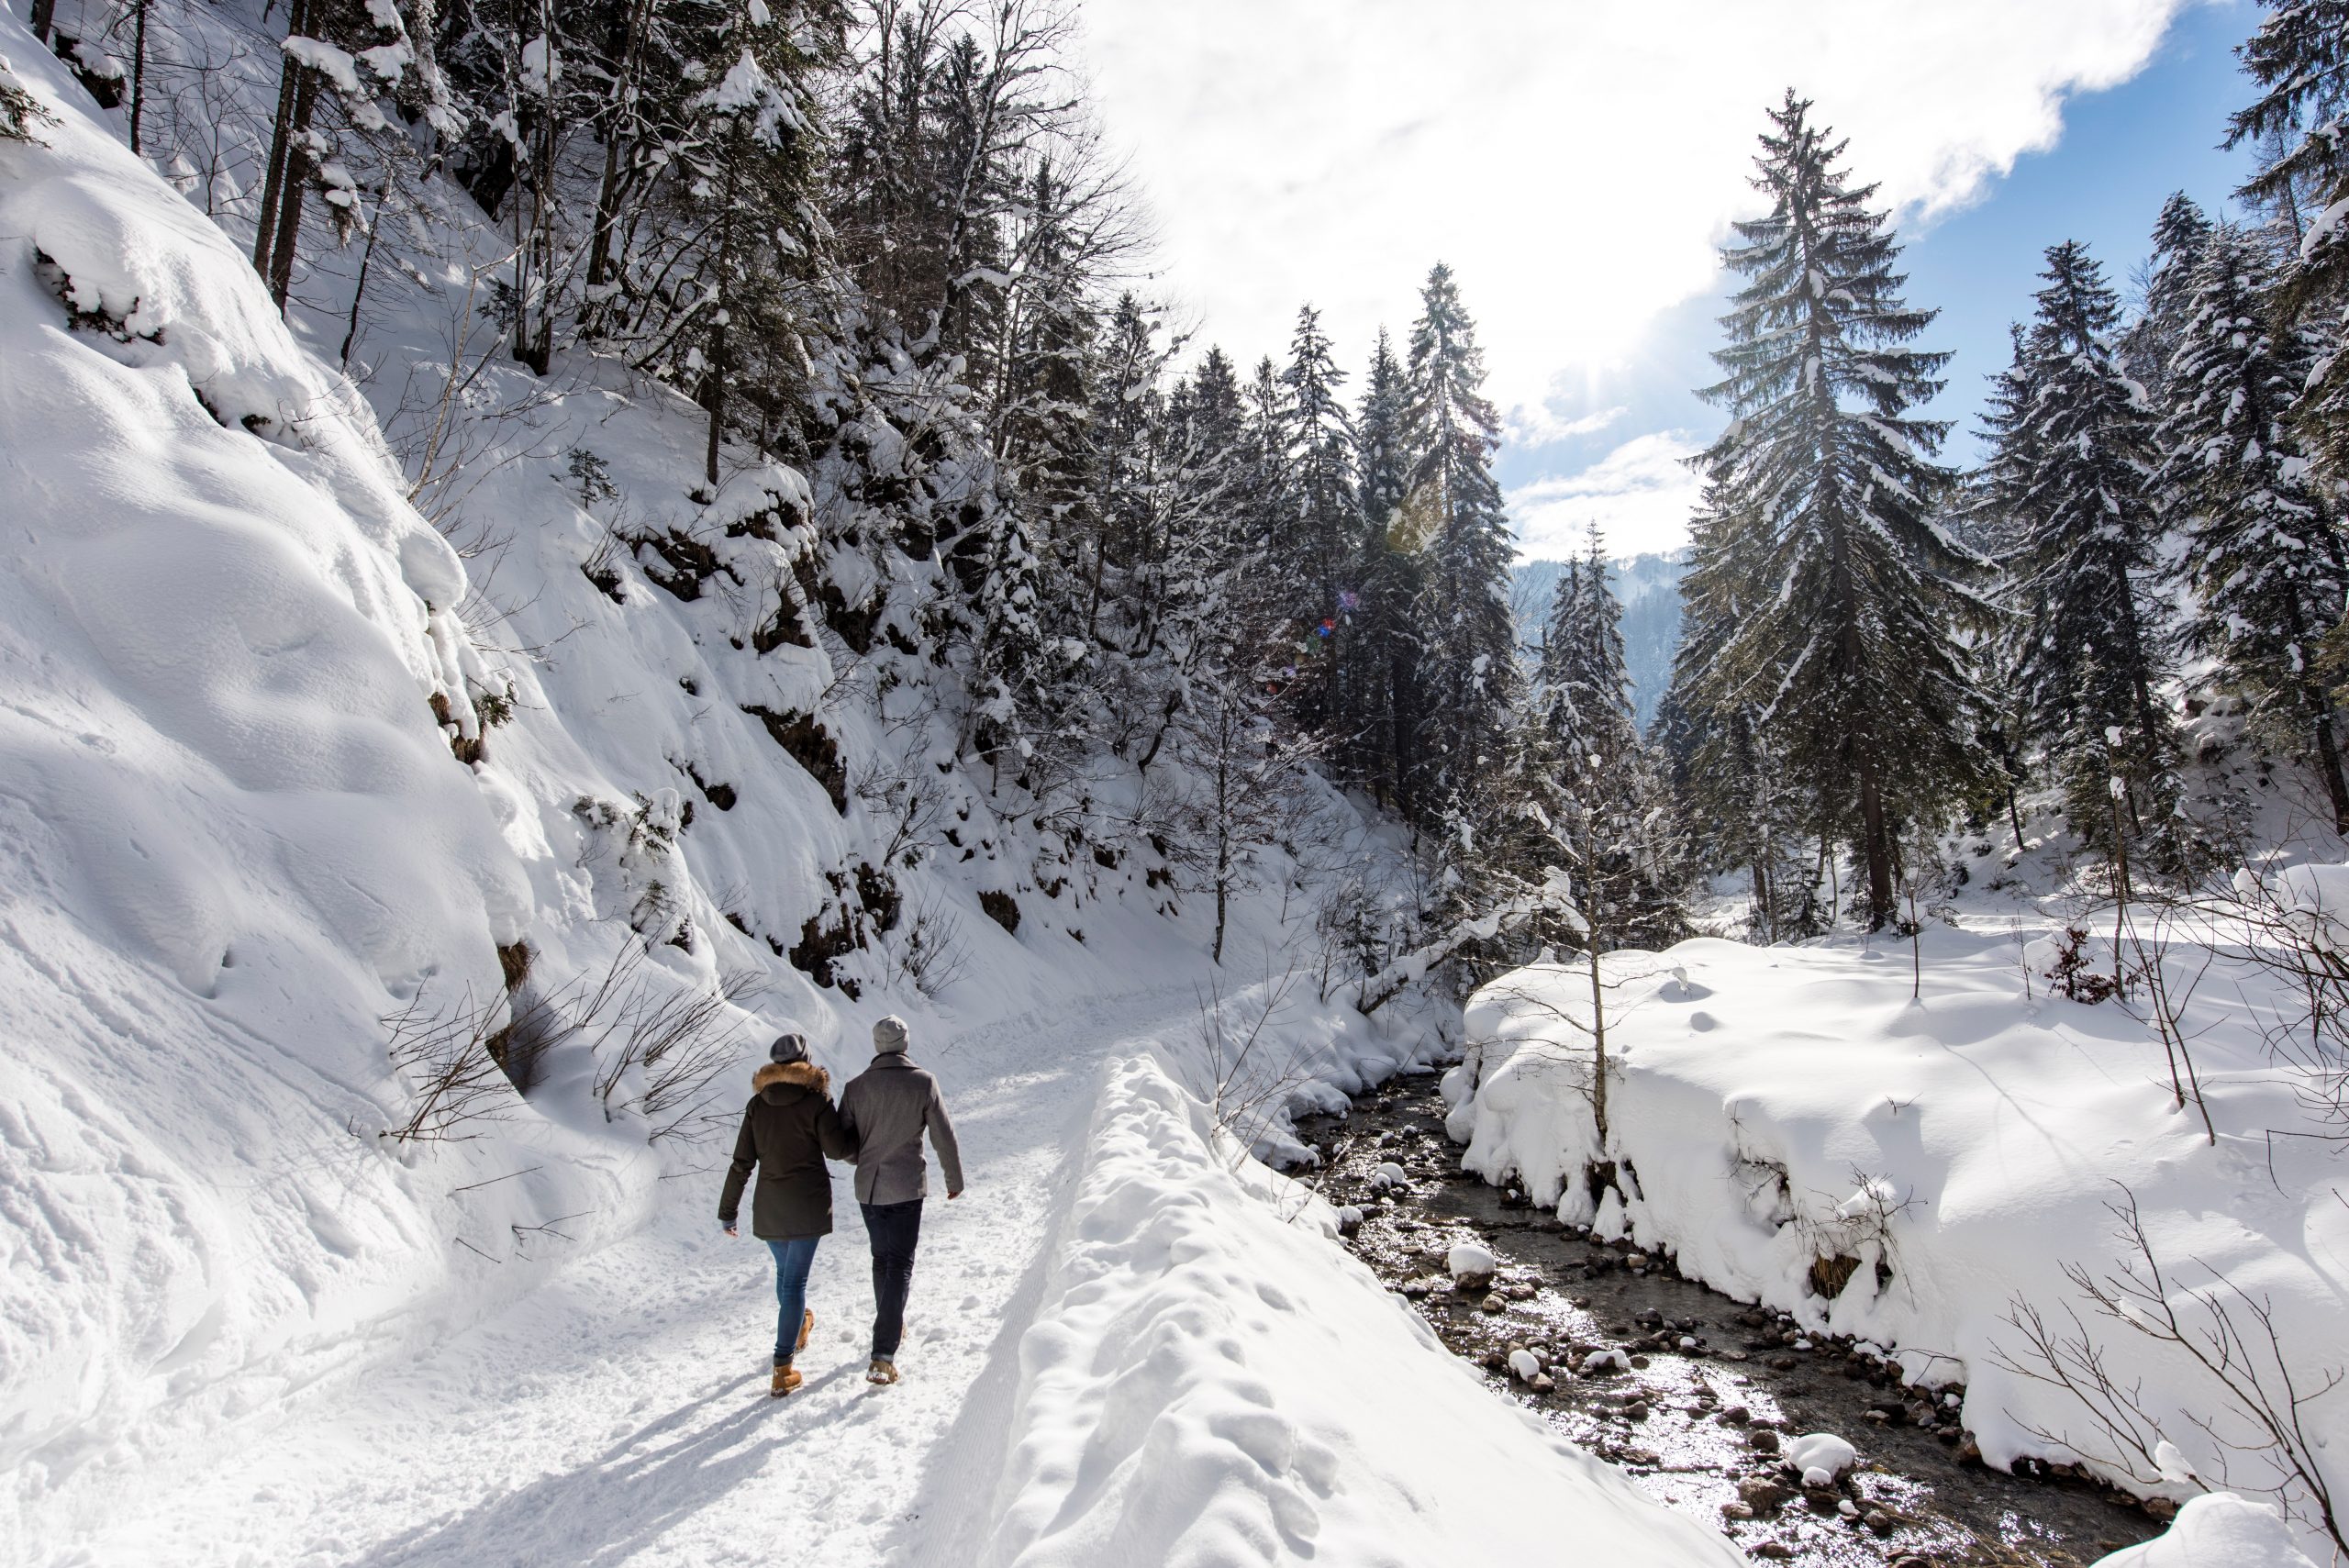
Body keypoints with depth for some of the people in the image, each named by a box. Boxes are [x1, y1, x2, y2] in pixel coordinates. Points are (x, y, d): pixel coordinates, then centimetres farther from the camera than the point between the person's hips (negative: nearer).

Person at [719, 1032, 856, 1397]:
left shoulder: (758, 1103, 3)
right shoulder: (815, 1099, -10)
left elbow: (742, 1162, 4)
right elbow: (837, 1148, -11)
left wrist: (728, 1209, 10)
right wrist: (863, 1150, 10)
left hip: (769, 1206, 4)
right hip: (808, 1203, -4)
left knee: (785, 1271, 24)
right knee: (795, 1281, -1)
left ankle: (797, 1326, 47)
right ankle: (783, 1369, -3)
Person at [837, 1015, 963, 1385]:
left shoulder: (856, 1087, -4)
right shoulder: (923, 1083, -11)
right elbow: (943, 1136, -7)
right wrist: (954, 1179, 7)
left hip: (867, 1188, 3)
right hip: (906, 1188, -3)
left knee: (882, 1259, 22)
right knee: (900, 1265, 1)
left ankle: (891, 1326, 38)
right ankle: (883, 1355, -8)